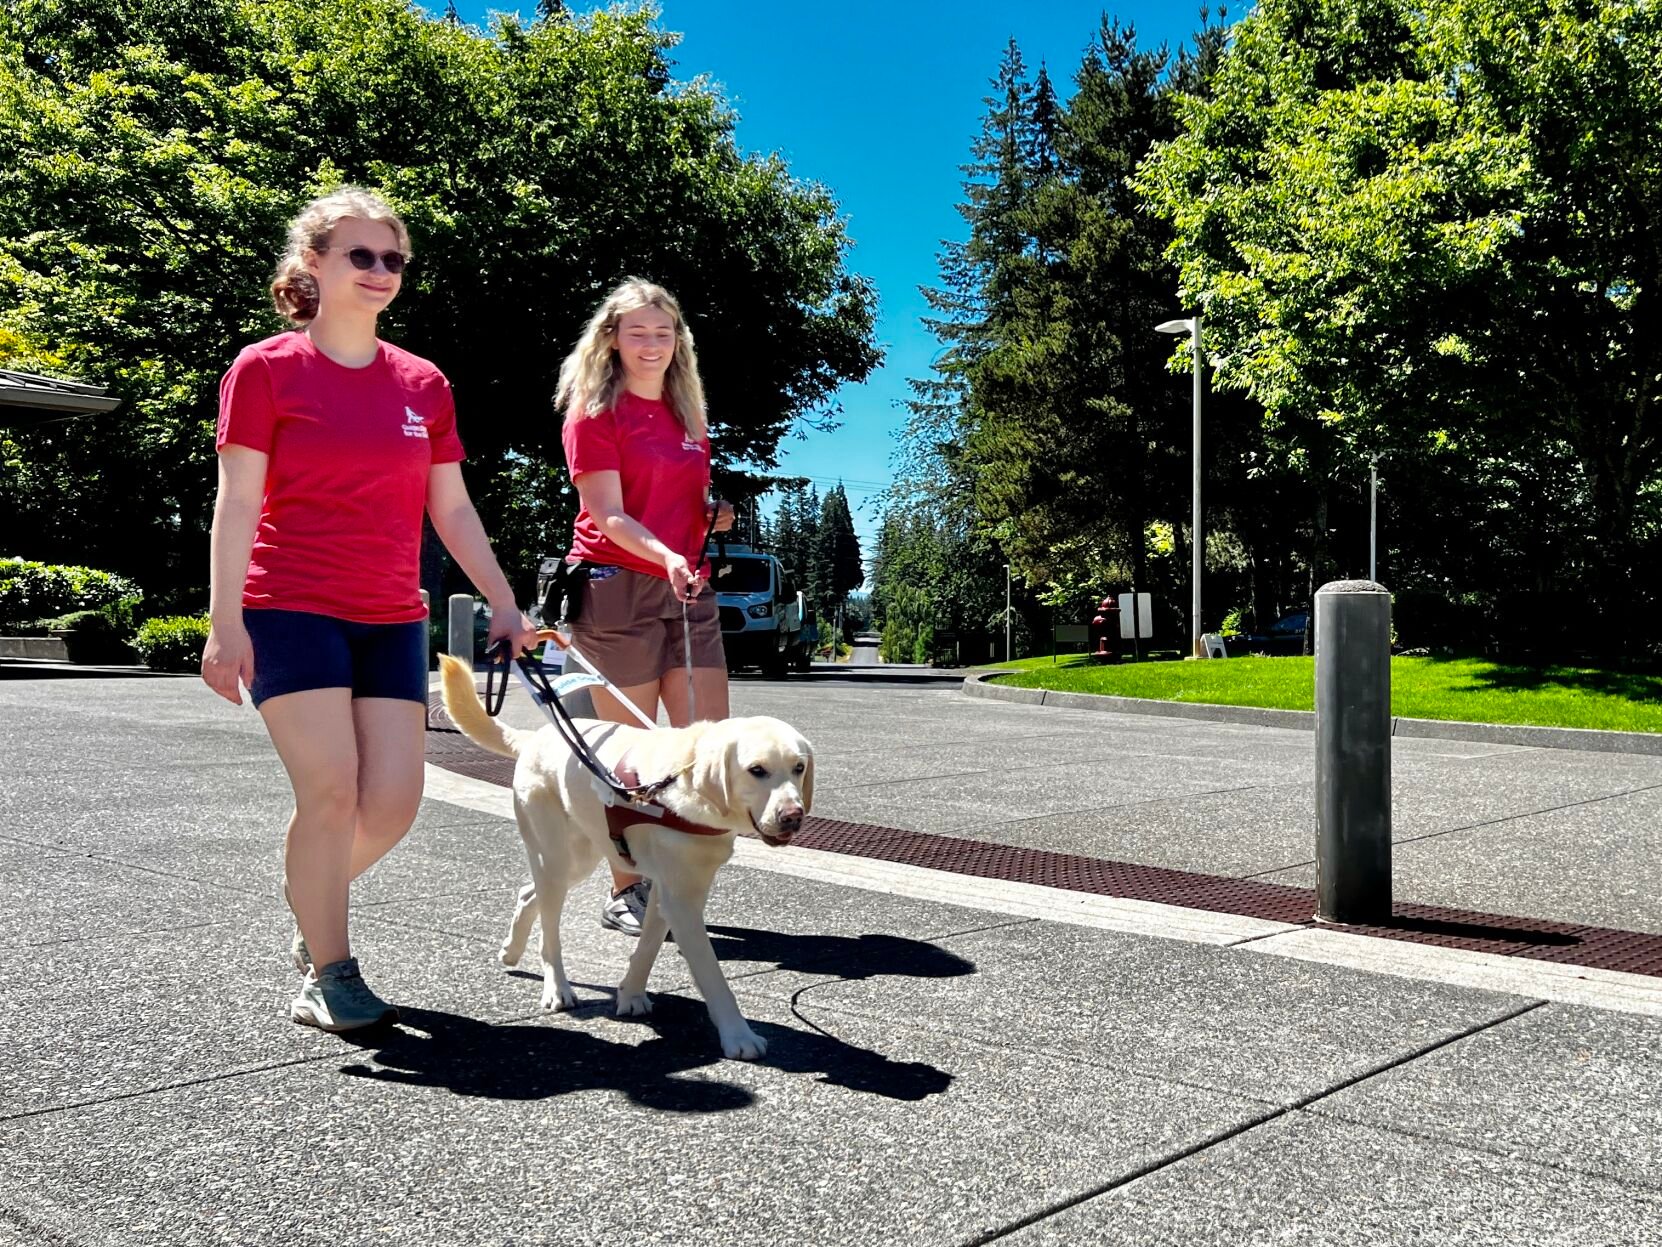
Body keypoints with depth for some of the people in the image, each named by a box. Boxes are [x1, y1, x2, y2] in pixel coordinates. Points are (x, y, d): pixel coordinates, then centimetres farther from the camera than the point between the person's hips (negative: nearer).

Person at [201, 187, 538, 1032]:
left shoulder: (424, 385, 10)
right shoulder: (267, 369, -2)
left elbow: (451, 509, 13)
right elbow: (237, 503, -6)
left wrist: (504, 605, 8)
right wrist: (225, 623, -12)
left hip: (392, 622, 5)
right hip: (292, 613, -4)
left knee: (394, 802, -1)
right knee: (330, 790, -11)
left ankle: (311, 897, 30)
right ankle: (328, 973, 6)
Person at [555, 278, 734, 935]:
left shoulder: (686, 414, 18)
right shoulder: (594, 412, -3)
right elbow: (609, 515, -12)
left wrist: (714, 517, 7)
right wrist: (666, 557, -29)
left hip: (687, 590, 7)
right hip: (617, 586, -6)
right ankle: (625, 893, 11)